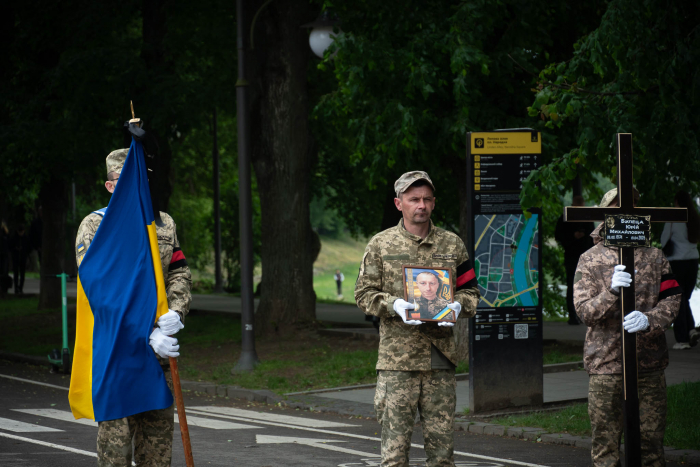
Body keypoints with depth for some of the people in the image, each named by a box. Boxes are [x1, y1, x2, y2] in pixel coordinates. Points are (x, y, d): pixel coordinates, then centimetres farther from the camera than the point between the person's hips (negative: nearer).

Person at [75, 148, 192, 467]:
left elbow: (179, 273, 12)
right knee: (115, 430, -5)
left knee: (159, 426, 10)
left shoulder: (164, 224, 12)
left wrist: (175, 312, -11)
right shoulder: (94, 227, -5)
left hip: (159, 348, 5)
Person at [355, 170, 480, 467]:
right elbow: (364, 293, 5)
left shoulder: (452, 245, 12)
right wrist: (394, 305, -14)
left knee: (442, 442, 5)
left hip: (441, 358, 2)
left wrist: (457, 306, -8)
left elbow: (470, 291, 15)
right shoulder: (381, 245, 6)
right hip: (397, 358, -2)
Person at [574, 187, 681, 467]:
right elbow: (584, 311, -4)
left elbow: (671, 300, 2)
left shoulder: (653, 257, 10)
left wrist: (648, 320, -18)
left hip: (649, 364, 2)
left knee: (651, 439, 3)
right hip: (606, 363, -2)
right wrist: (611, 291, -22)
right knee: (605, 441, -2)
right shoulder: (590, 260, 5)